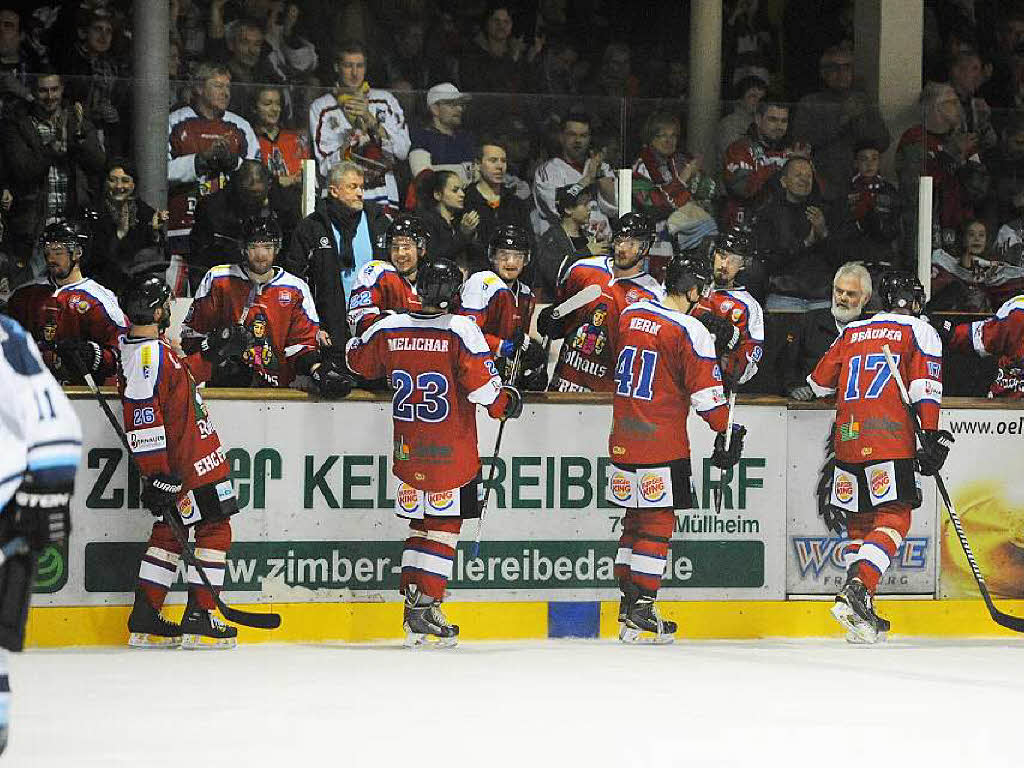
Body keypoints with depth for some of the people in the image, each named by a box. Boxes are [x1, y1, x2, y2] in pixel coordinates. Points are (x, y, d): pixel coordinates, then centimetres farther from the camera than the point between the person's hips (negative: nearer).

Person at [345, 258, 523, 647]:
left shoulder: (389, 328, 0)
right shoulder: (460, 329, -13)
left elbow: (358, 359, 16)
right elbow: (480, 382, -18)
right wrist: (505, 402, -1)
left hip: (407, 450, 5)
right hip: (450, 451, -4)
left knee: (419, 524, 16)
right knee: (443, 526, 2)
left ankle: (412, 603, 14)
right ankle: (426, 605, -4)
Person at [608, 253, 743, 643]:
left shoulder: (630, 314, 7)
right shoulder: (690, 331, -14)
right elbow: (706, 392, -13)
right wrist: (726, 432, -3)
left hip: (623, 439, 7)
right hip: (662, 443, -7)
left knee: (635, 519, 16)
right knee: (657, 523, -1)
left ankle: (628, 601, 19)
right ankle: (640, 608, -4)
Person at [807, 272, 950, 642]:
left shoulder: (851, 332, 19)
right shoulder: (919, 331, 7)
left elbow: (819, 382, 23)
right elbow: (924, 386, -5)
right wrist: (932, 436, -6)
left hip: (847, 436, 5)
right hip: (889, 439, -5)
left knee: (859, 521, 14)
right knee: (893, 518, -5)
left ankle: (860, 610, 8)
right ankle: (856, 590, -25)